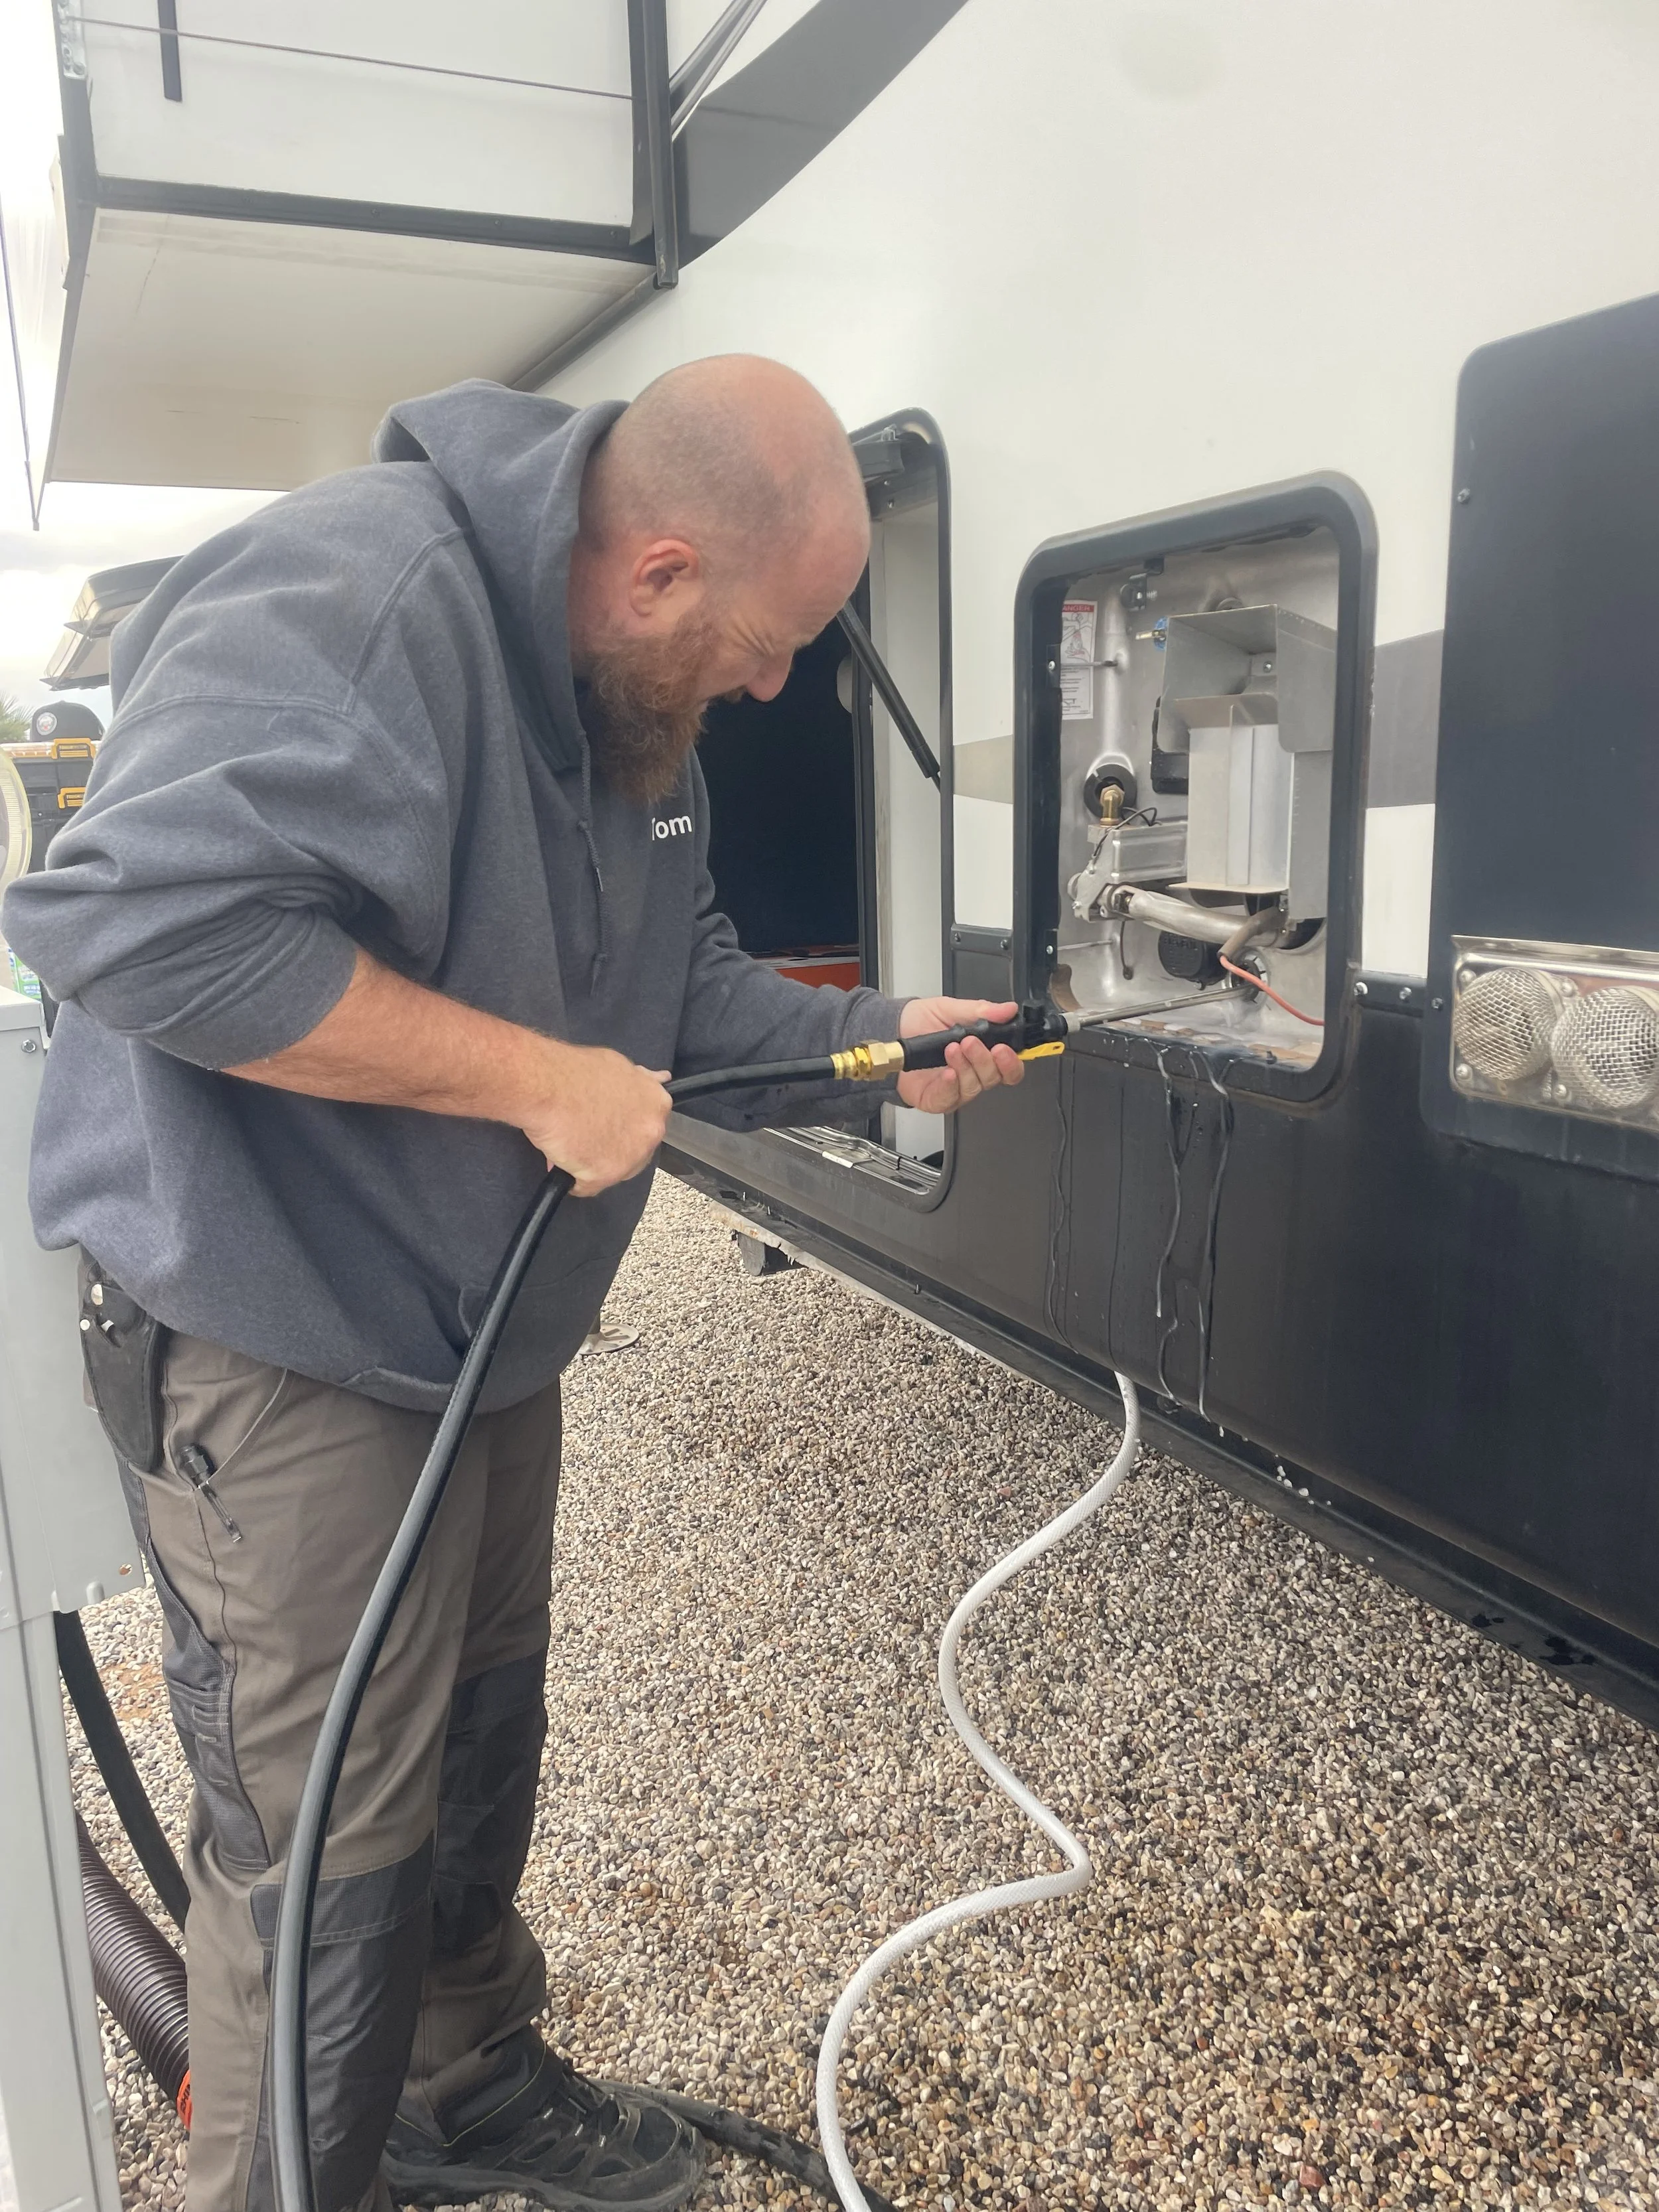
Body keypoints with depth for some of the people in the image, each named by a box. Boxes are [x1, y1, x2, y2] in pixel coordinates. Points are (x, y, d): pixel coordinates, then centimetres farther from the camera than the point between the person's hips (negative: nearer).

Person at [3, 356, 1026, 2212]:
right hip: (283, 1353, -9)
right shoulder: (350, 596, -25)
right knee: (332, 1842, 4)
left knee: (477, 1749, 23)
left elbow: (681, 979, 15)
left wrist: (873, 1040, 1)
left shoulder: (630, 703, 7)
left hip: (482, 1326, 9)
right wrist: (539, 1078, -31)